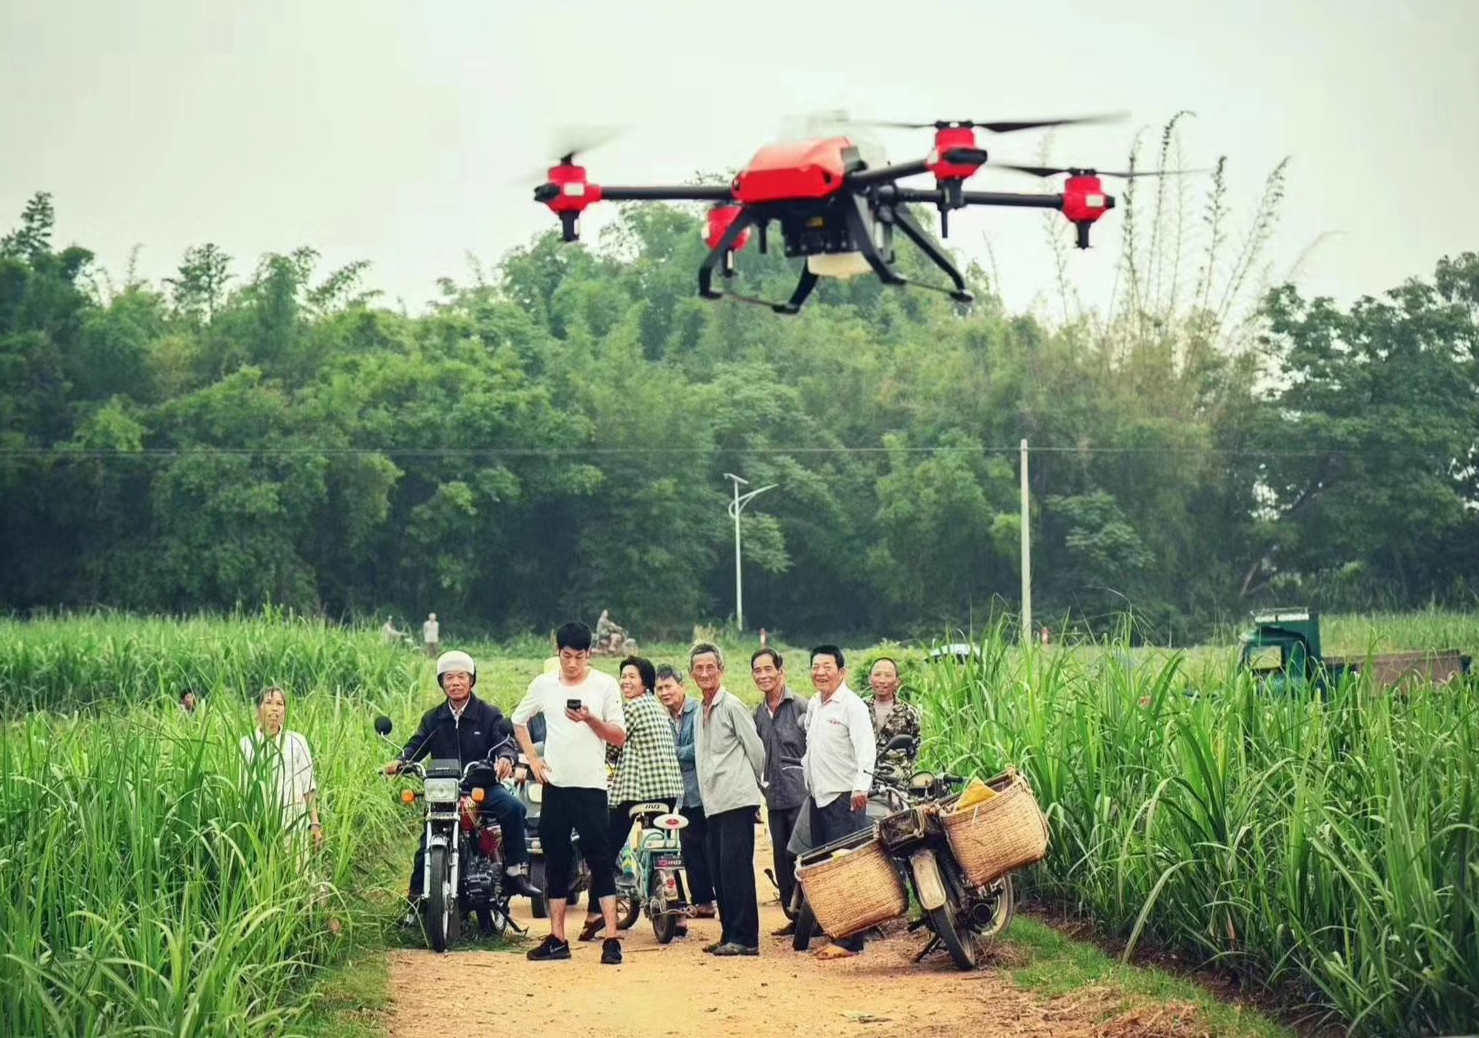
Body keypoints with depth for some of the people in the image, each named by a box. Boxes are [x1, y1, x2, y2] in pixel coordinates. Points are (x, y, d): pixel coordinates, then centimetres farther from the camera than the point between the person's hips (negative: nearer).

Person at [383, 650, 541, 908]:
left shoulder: (489, 715, 6)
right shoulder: (433, 718, 15)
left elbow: (504, 739, -6)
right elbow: (417, 744, 8)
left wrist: (505, 757, -31)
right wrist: (401, 762, -14)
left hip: (482, 787, -2)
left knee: (513, 808, -29)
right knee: (427, 843, -12)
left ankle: (515, 872, -23)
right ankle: (417, 897, 3)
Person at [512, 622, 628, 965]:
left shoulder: (604, 685, -2)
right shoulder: (544, 685, 7)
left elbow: (620, 737, -2)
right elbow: (519, 720, 20)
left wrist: (590, 719, -18)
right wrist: (533, 758, 8)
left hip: (591, 786, -4)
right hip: (555, 785, 4)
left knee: (601, 861, -8)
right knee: (556, 862, 9)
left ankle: (611, 939, -11)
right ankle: (557, 939, 15)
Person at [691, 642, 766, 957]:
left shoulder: (732, 706, -7)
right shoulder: (702, 711, 18)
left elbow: (755, 749, -5)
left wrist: (754, 783, 7)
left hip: (737, 800, -8)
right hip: (715, 803, 8)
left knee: (736, 868, -12)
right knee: (720, 872, 8)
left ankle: (745, 938, -12)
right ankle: (730, 935, 13)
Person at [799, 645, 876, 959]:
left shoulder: (852, 706, -10)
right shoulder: (813, 706, 16)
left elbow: (865, 749, -21)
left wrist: (861, 786, -33)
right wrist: (807, 776, 23)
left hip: (845, 798, -9)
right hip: (818, 797, 9)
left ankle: (849, 941, -10)